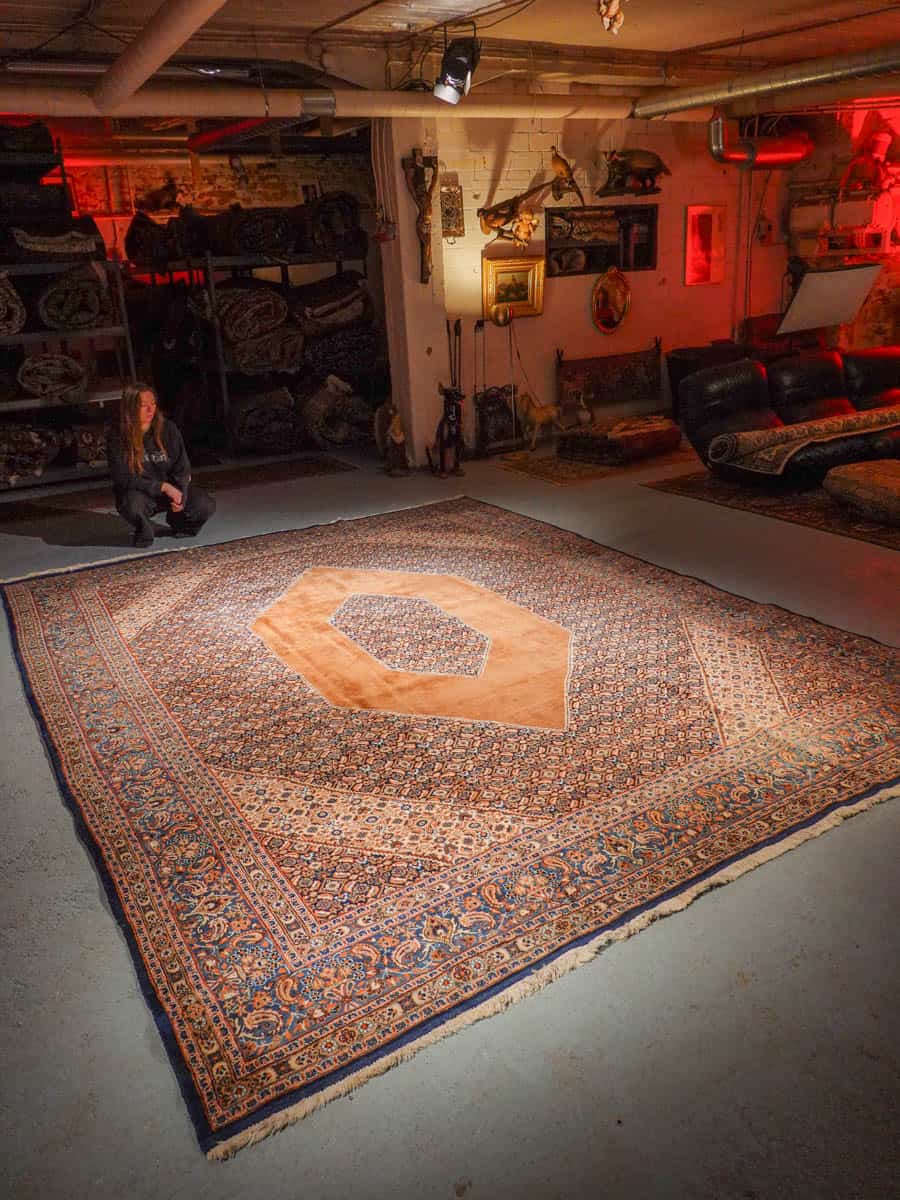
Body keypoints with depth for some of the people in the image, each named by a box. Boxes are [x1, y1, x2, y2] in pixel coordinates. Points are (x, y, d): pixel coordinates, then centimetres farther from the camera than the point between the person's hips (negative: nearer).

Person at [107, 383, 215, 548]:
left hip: (171, 489, 3)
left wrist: (180, 495, -20)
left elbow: (182, 467, -2)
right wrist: (163, 486, -26)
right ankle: (143, 530, -2)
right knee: (132, 502, -39)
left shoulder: (168, 428, -7)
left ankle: (178, 521, 13)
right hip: (138, 492, -3)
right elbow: (122, 478, -18)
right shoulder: (118, 436, -14)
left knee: (206, 505, -21)